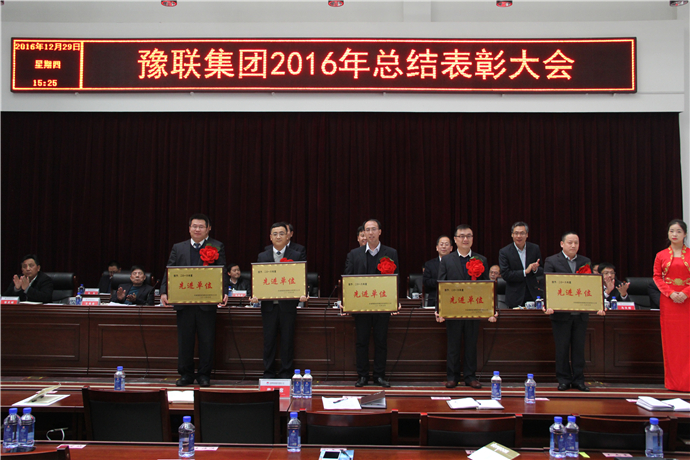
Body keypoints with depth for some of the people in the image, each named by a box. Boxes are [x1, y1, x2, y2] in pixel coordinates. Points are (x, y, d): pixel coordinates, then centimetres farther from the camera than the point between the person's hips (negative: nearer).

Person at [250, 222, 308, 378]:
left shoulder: (297, 256, 4)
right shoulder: (262, 257, 9)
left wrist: (302, 294, -17)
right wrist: (254, 295, -10)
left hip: (288, 305, -1)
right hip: (268, 305, 2)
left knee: (287, 341, 4)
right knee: (268, 341, 7)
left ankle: (286, 374, 14)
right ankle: (268, 374, 17)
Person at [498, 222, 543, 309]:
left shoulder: (535, 248, 5)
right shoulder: (504, 252, -5)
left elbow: (542, 271, 9)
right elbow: (505, 274, -12)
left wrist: (535, 269, -15)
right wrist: (525, 272, -18)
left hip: (534, 295, 3)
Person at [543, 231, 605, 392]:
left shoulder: (586, 262, 10)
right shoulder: (551, 261, 1)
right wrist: (548, 305, -20)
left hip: (581, 313, 3)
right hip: (561, 313, -3)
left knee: (579, 348, 8)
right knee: (562, 348, 5)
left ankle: (578, 380, 17)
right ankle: (564, 380, 15)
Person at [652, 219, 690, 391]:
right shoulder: (661, 255, 6)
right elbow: (657, 277, 4)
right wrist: (670, 293, -10)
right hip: (668, 301, 1)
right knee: (671, 341, 2)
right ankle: (673, 382, 8)